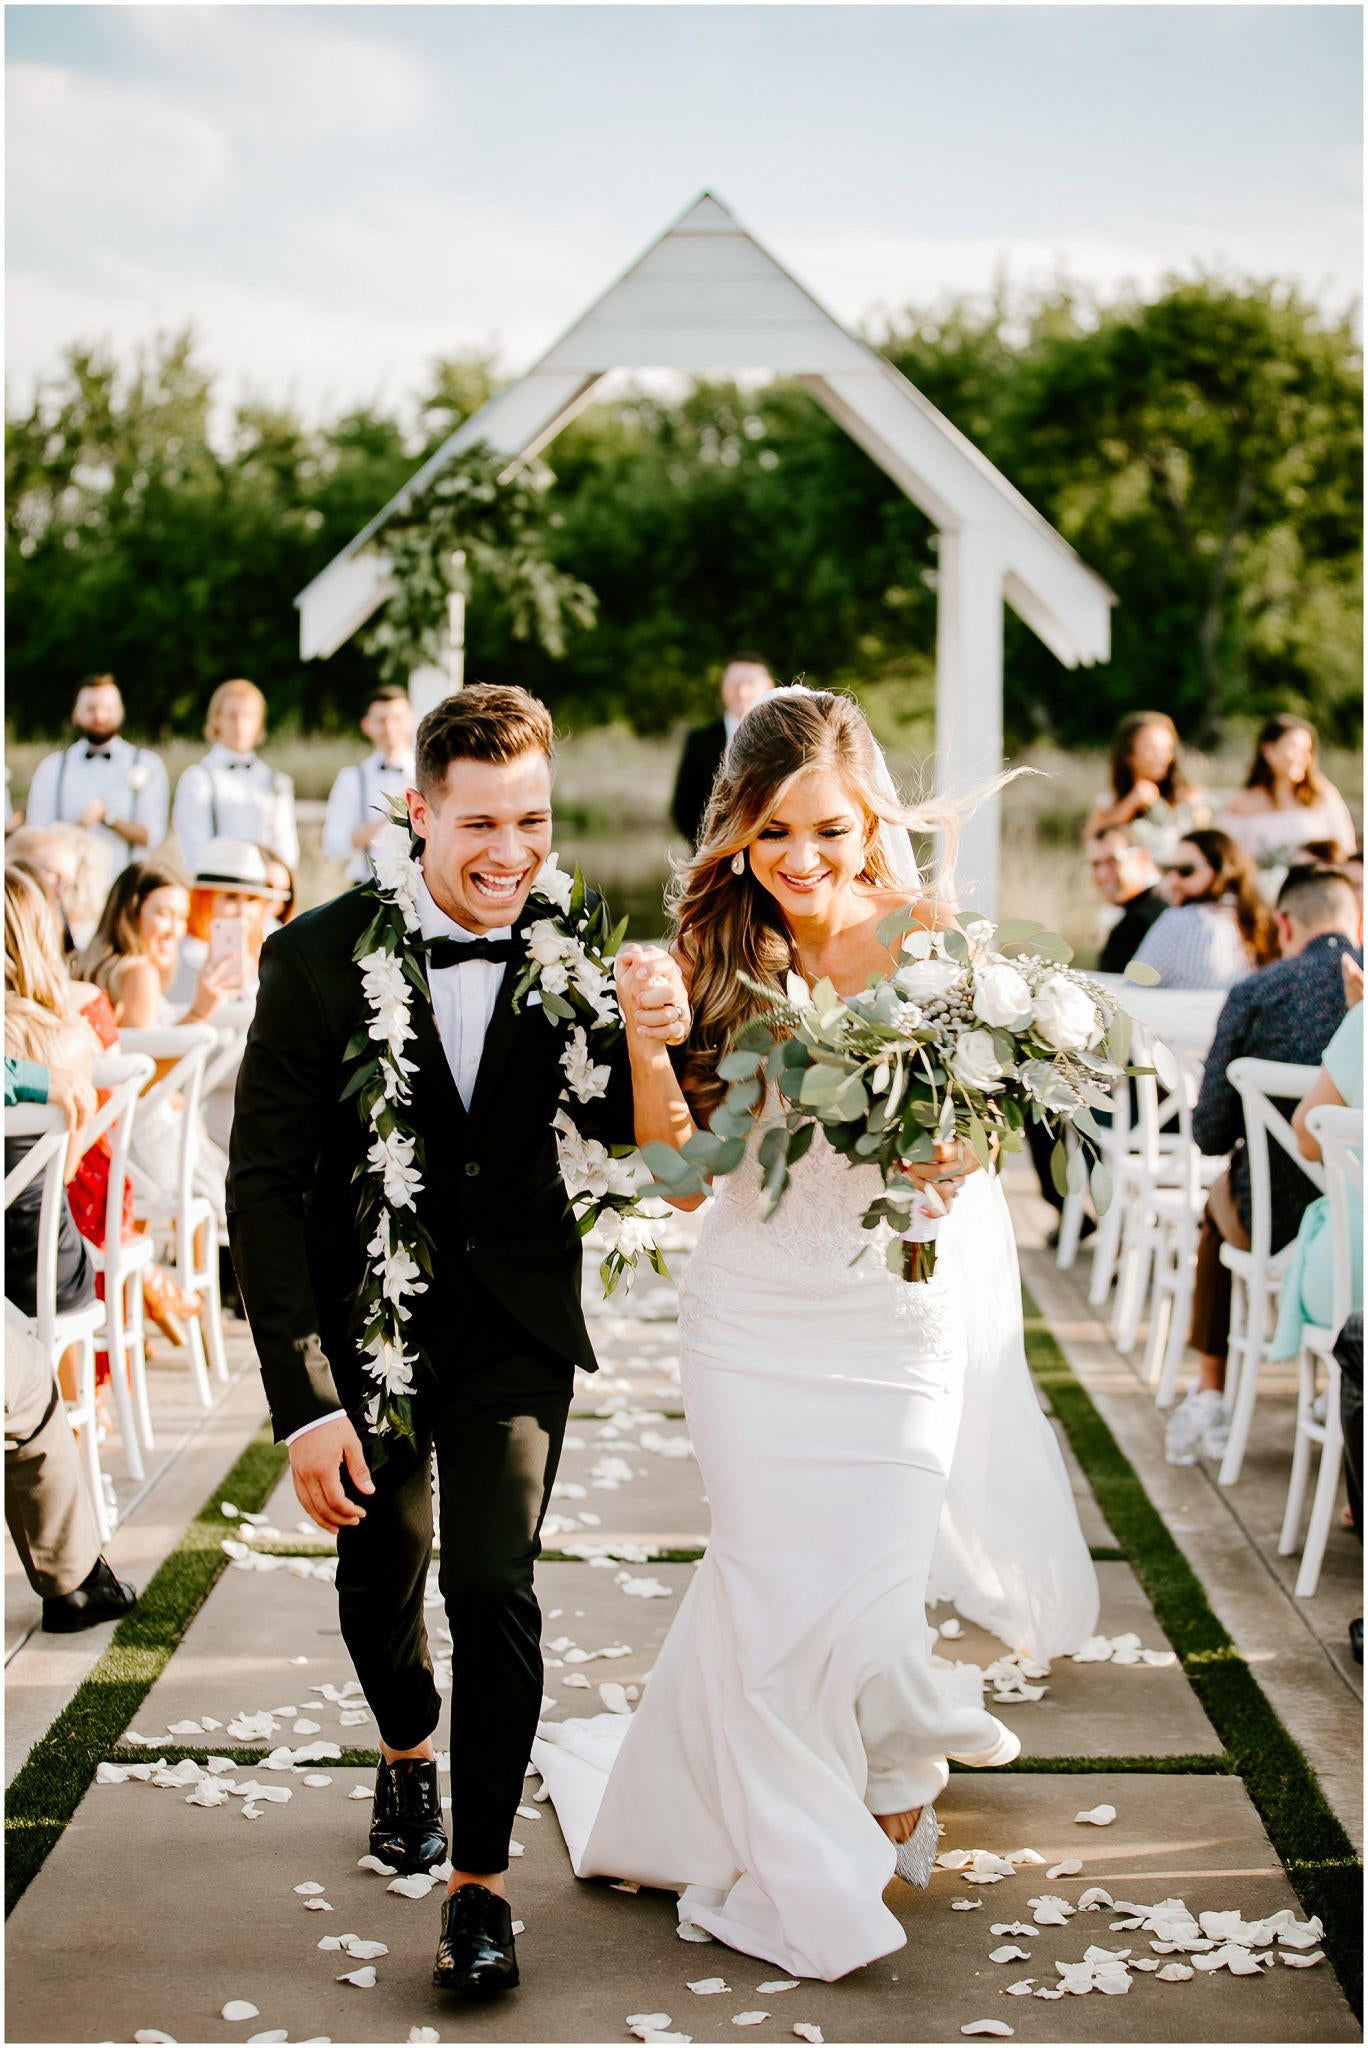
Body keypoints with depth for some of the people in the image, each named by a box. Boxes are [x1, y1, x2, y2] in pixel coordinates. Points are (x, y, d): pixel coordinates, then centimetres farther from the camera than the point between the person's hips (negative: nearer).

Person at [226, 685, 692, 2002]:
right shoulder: (319, 958, -18)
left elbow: (614, 1127, 2)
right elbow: (265, 1185, -15)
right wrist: (305, 1398, -19)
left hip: (514, 1322, 0)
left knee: (494, 1587, -10)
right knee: (380, 1577, 19)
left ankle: (479, 1880, 7)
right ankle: (408, 1756, 50)